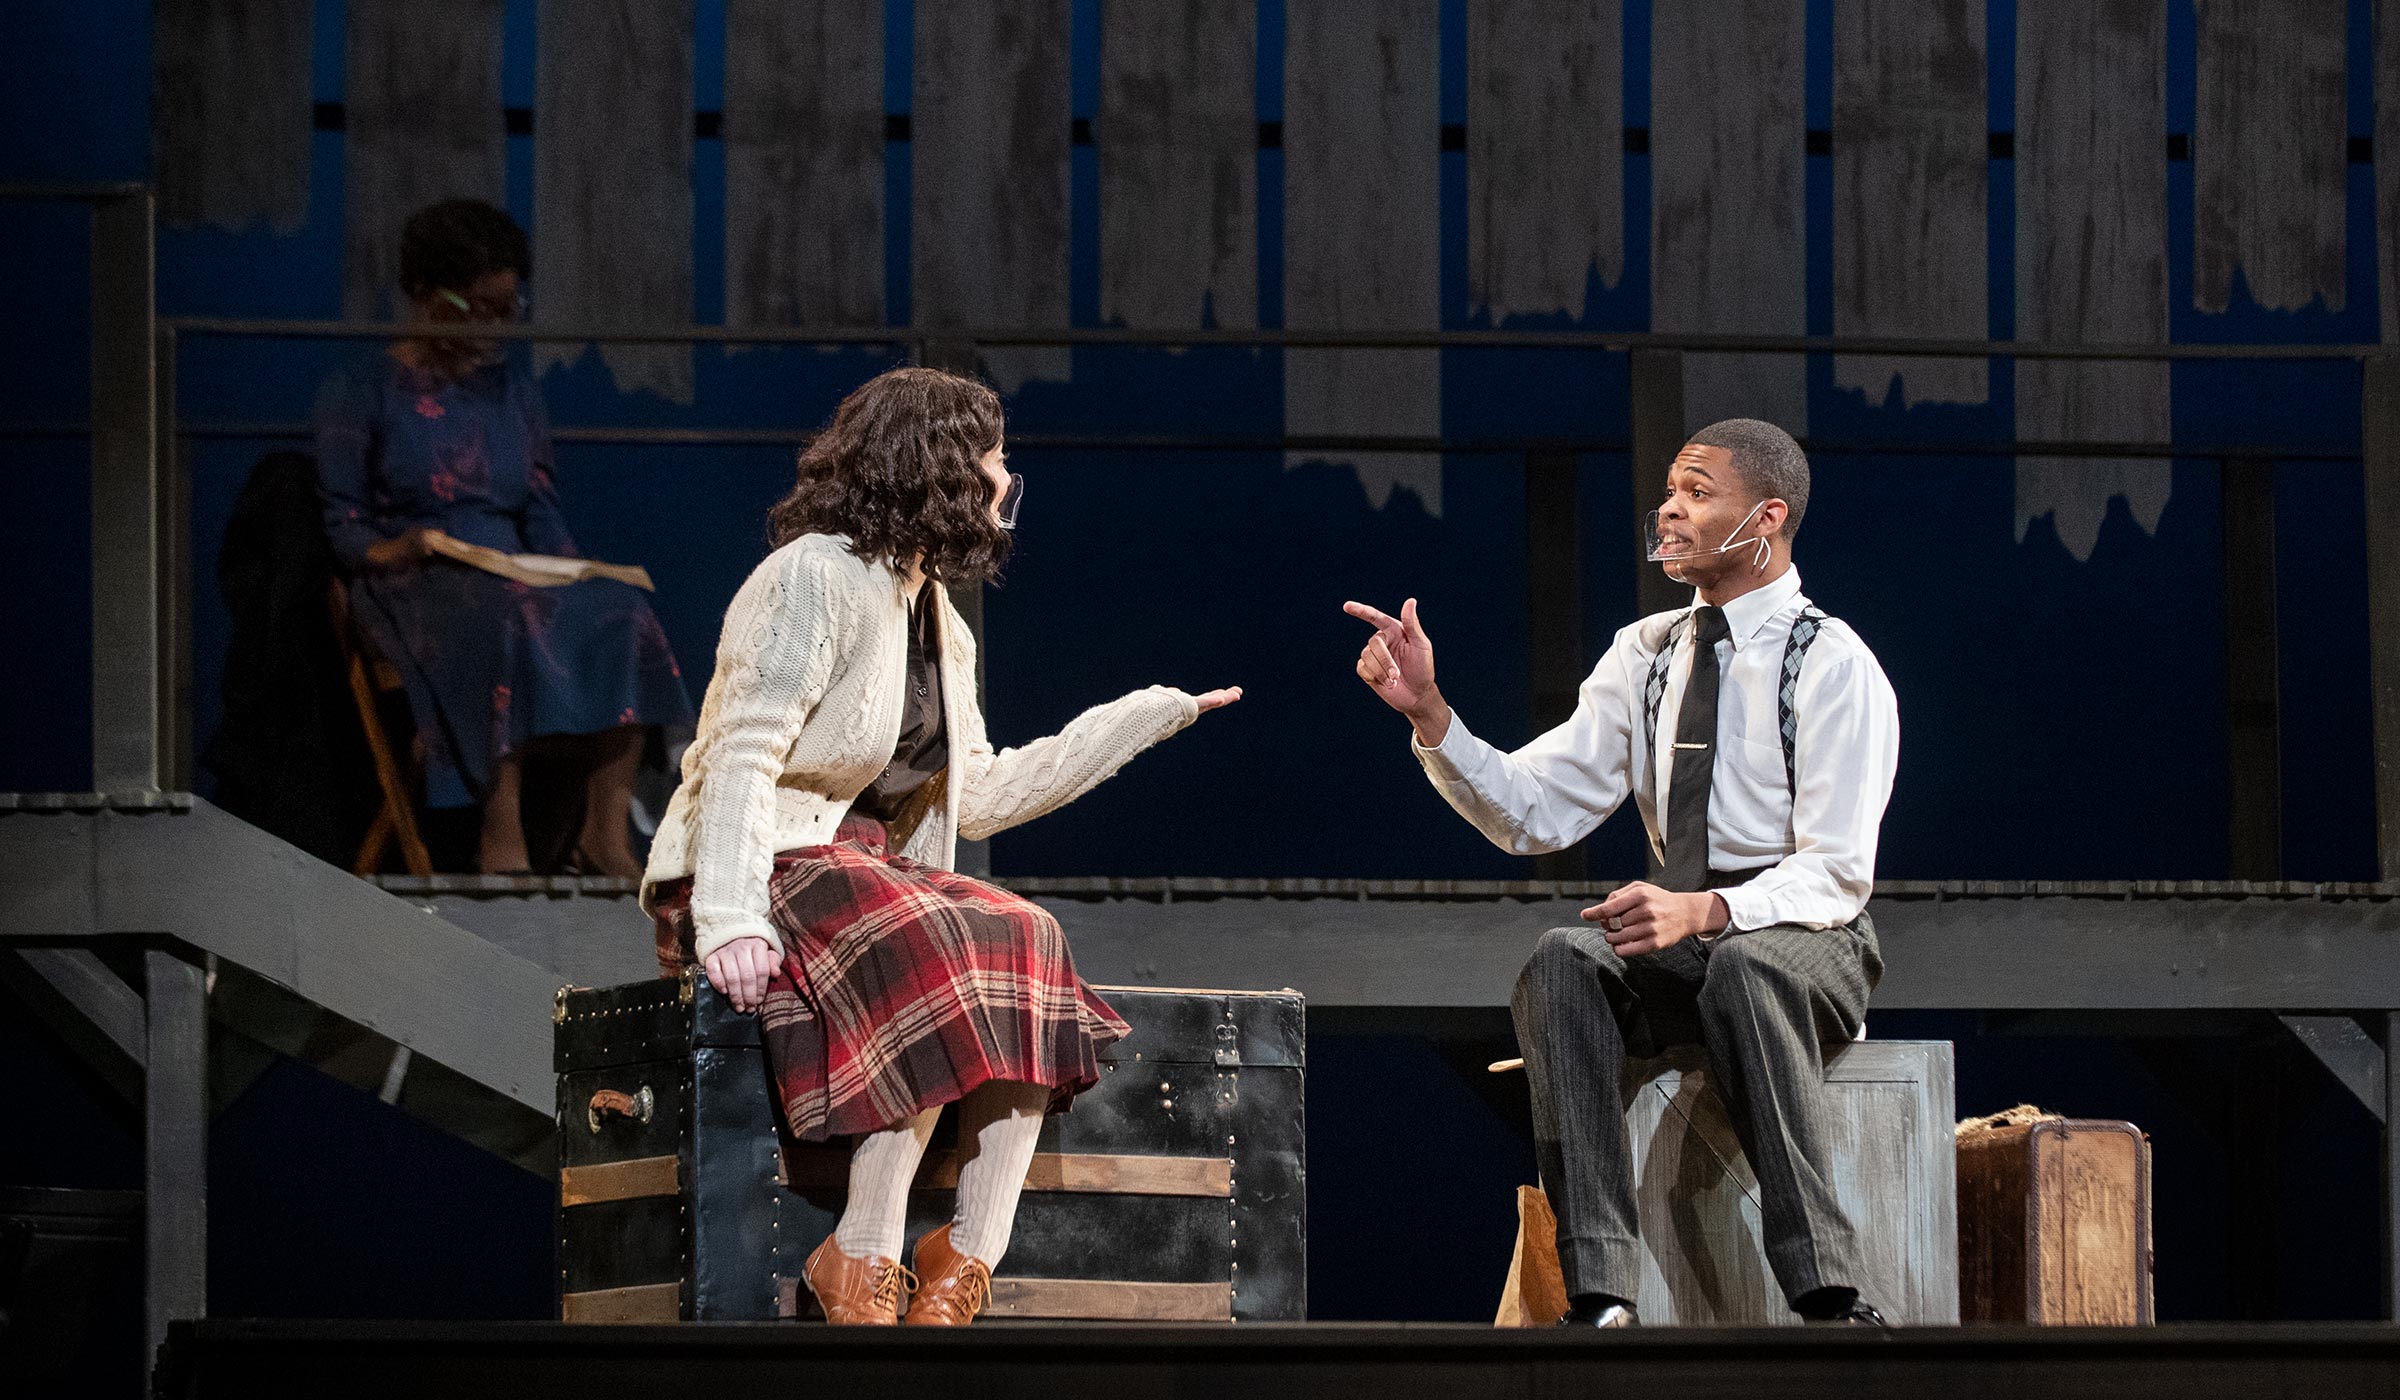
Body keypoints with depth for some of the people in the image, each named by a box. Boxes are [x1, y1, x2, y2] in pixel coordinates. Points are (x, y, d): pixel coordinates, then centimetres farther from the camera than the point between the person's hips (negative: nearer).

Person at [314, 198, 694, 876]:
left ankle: (607, 832, -32)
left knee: (622, 613, -26)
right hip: (412, 590, -5)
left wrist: (569, 566, -3)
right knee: (510, 617, -39)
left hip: (516, 574, 5)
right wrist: (395, 550, -19)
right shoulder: (360, 392, 7)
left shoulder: (512, 386, 22)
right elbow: (341, 527, 2)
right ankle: (502, 837, -44)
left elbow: (541, 514, 18)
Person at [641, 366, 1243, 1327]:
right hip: (772, 867, -8)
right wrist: (731, 920, -30)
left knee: (1027, 947, -18)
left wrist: (1150, 715, 27)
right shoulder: (818, 577, -9)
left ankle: (962, 1267, -26)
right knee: (935, 962, -33)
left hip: (870, 868, 8)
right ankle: (862, 1262, -30)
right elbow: (742, 757, -17)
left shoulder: (938, 624, 19)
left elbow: (981, 795, 22)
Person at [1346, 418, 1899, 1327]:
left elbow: (1837, 873, -14)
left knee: (1740, 967, -40)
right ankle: (1601, 1299, -37)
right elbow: (1536, 815, 6)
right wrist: (1428, 715, -9)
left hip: (1806, 941, -5)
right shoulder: (1646, 655, 11)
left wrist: (1703, 912, -32)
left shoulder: (1833, 666, -6)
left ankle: (1829, 1296, -41)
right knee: (1558, 961, -28)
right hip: (1679, 948, 5)